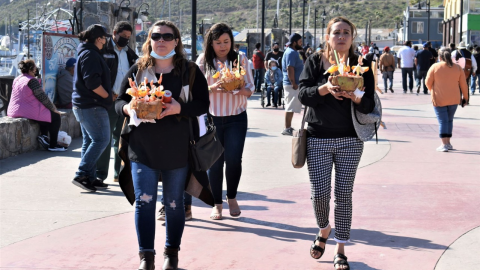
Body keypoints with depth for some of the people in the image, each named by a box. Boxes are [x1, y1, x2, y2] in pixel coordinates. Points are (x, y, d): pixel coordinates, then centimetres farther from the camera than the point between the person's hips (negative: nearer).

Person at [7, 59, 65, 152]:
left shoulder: (17, 80, 14)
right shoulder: (32, 81, -14)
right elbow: (43, 98, -15)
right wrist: (54, 109, -2)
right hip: (29, 112, -10)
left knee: (47, 115, 27)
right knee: (56, 117, 2)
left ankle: (43, 135, 15)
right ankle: (53, 145, 3)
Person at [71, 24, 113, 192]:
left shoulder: (85, 53, 20)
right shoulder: (90, 54, -13)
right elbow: (92, 82, -22)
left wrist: (108, 95, 18)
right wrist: (108, 96, -11)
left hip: (83, 105, 11)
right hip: (92, 106, -11)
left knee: (89, 141, 12)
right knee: (101, 139, -10)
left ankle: (89, 177, 15)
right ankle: (82, 175, -12)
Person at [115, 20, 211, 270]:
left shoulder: (190, 71, 4)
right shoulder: (137, 70, 8)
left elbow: (203, 103, -2)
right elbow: (119, 102, 9)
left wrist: (180, 107, -21)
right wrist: (128, 108, -15)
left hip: (177, 148, -1)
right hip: (142, 147, 1)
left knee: (174, 203, 8)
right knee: (144, 201, -3)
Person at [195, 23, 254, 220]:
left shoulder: (240, 59, 3)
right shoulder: (203, 61, 2)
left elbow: (250, 89, 2)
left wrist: (237, 88, -20)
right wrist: (213, 88, -19)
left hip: (236, 118, 0)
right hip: (211, 117, 0)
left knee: (234, 160, -5)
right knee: (214, 162, 1)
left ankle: (232, 197, 21)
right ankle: (217, 204, 15)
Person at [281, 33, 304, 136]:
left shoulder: (293, 52, 17)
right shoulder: (291, 53, -15)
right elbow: (290, 68, -23)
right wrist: (293, 83, -24)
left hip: (293, 84, 11)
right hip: (292, 85, -11)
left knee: (291, 107, 14)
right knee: (291, 107, -8)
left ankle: (288, 127, 20)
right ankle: (287, 129, -5)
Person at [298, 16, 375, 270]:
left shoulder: (362, 65, 1)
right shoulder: (315, 61, 2)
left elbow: (369, 105, -4)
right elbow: (303, 94, -9)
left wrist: (355, 96, -25)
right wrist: (326, 88, -26)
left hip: (350, 140, 0)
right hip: (318, 139, 0)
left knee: (343, 193, 0)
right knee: (319, 193, -2)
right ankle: (324, 229, 31)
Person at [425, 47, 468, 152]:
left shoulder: (435, 67, -7)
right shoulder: (458, 68, 1)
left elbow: (428, 83, -3)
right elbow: (463, 84, 4)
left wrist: (433, 91, 17)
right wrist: (465, 97, 15)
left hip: (439, 99, -3)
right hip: (453, 99, 3)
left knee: (443, 121, 0)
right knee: (449, 120, 17)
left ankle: (444, 144, -8)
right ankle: (448, 142, 18)